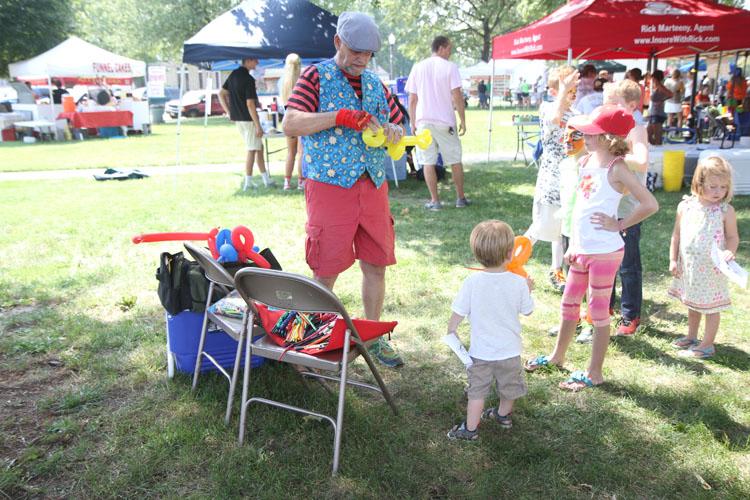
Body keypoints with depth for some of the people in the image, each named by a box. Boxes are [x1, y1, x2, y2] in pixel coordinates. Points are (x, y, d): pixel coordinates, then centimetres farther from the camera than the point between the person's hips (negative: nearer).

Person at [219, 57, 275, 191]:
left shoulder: (233, 75, 9)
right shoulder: (248, 79, -17)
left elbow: (221, 93, 14)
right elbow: (250, 104, -21)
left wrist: (228, 112, 16)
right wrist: (258, 125, -18)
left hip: (237, 118, 9)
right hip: (248, 119, -9)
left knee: (259, 147, 15)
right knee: (252, 150, 1)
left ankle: (266, 179, 20)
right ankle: (248, 182, 4)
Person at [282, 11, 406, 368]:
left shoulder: (375, 84, 15)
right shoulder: (316, 77, -1)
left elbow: (398, 126, 21)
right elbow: (290, 125, -12)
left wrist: (395, 132, -4)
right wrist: (339, 116, -22)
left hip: (373, 187, 6)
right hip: (329, 187, -5)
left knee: (376, 265, 9)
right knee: (326, 271, 1)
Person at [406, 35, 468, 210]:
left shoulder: (418, 67, 7)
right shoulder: (450, 67, -3)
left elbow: (412, 99, 6)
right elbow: (457, 96, -8)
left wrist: (413, 123, 13)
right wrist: (463, 121, -2)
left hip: (423, 121, 2)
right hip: (445, 121, -2)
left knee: (428, 162, 5)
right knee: (455, 160, 10)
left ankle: (434, 201, 5)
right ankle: (460, 198, 16)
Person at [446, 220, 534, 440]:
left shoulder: (471, 282, -18)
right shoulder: (518, 283, -16)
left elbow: (458, 312, -11)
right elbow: (527, 310, 0)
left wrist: (451, 331, 7)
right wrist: (528, 289, 16)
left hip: (481, 350, -1)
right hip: (510, 350, 1)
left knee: (477, 389, 13)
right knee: (509, 388, 25)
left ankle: (470, 428, 17)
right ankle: (503, 415, 46)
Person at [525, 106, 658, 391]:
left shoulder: (617, 168, -16)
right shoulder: (586, 161, 7)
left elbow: (650, 205, -22)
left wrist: (619, 225, -14)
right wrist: (573, 244, 14)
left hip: (604, 252, -8)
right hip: (581, 250, 8)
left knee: (598, 311, 5)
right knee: (569, 305, 20)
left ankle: (594, 373, 19)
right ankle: (557, 356, 39)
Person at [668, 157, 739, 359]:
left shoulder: (726, 211, -11)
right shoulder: (685, 206, -3)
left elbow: (733, 237, -4)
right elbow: (677, 234, 4)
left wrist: (729, 252, -24)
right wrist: (673, 259, 2)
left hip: (712, 268, -4)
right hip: (688, 266, 4)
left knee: (711, 307, 6)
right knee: (692, 304, 21)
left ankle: (707, 345, 19)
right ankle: (691, 337, 38)